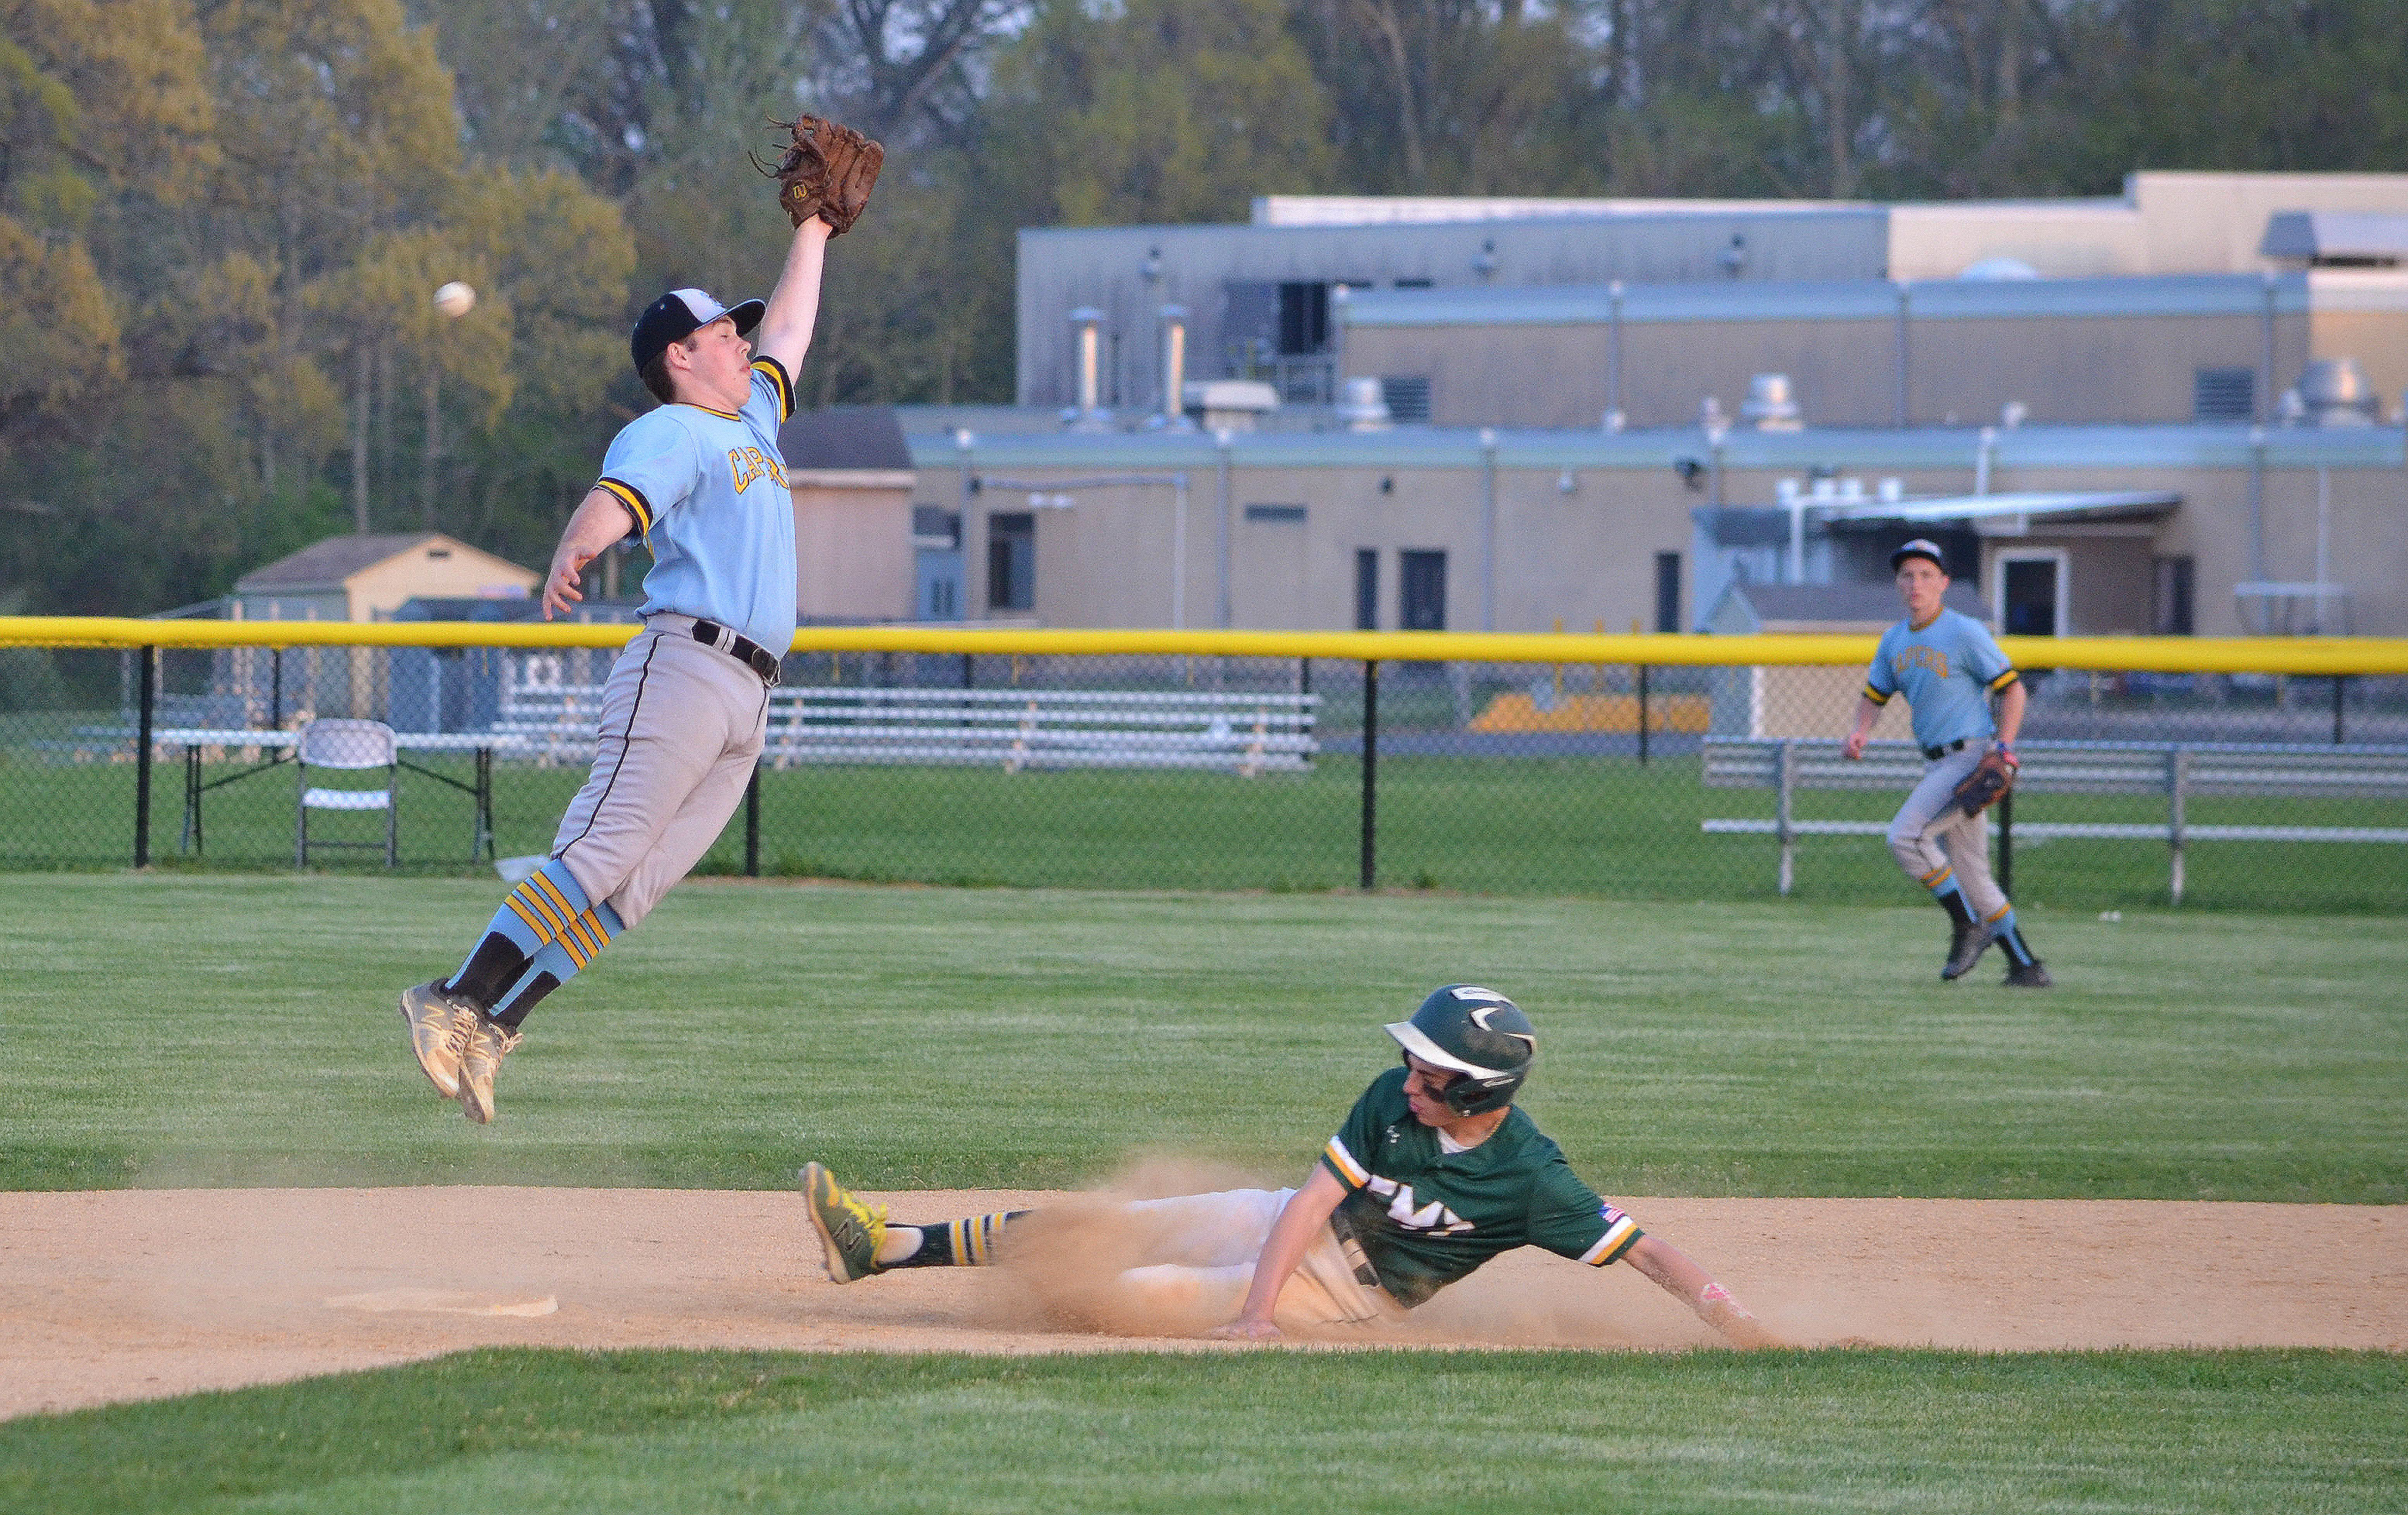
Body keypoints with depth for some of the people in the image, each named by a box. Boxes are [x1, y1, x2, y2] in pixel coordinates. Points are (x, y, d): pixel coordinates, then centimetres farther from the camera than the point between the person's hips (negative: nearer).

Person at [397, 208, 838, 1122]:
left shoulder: (750, 422, 26)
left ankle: (490, 1029, -7)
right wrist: (573, 553, -43)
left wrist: (813, 230, 44)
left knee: (631, 886, -3)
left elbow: (787, 330, 41)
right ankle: (457, 1006, -21)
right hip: (683, 664, -8)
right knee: (597, 857, -18)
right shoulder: (668, 435, -2)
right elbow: (614, 500, -22)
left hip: (746, 705, 8)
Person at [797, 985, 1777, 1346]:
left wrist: (1740, 1327, -38)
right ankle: (885, 1247, 10)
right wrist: (1258, 1310, -25)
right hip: (1289, 1229, 5)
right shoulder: (1394, 1099, -12)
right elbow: (1316, 1197, -14)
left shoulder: (1531, 1179, -27)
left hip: (1348, 1295, -5)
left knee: (1130, 1293, -18)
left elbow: (1642, 1249, -26)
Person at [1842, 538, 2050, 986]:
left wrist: (2004, 748, -19)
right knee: (1971, 877, 8)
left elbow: (2012, 688, -8)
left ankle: (1969, 926, -10)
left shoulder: (1965, 633, -10)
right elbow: (1873, 696, 20)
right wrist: (1860, 733, -1)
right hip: (1938, 765, 8)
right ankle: (2026, 966, 15)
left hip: (1972, 758, -8)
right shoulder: (1894, 641, 12)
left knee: (1905, 836, -21)